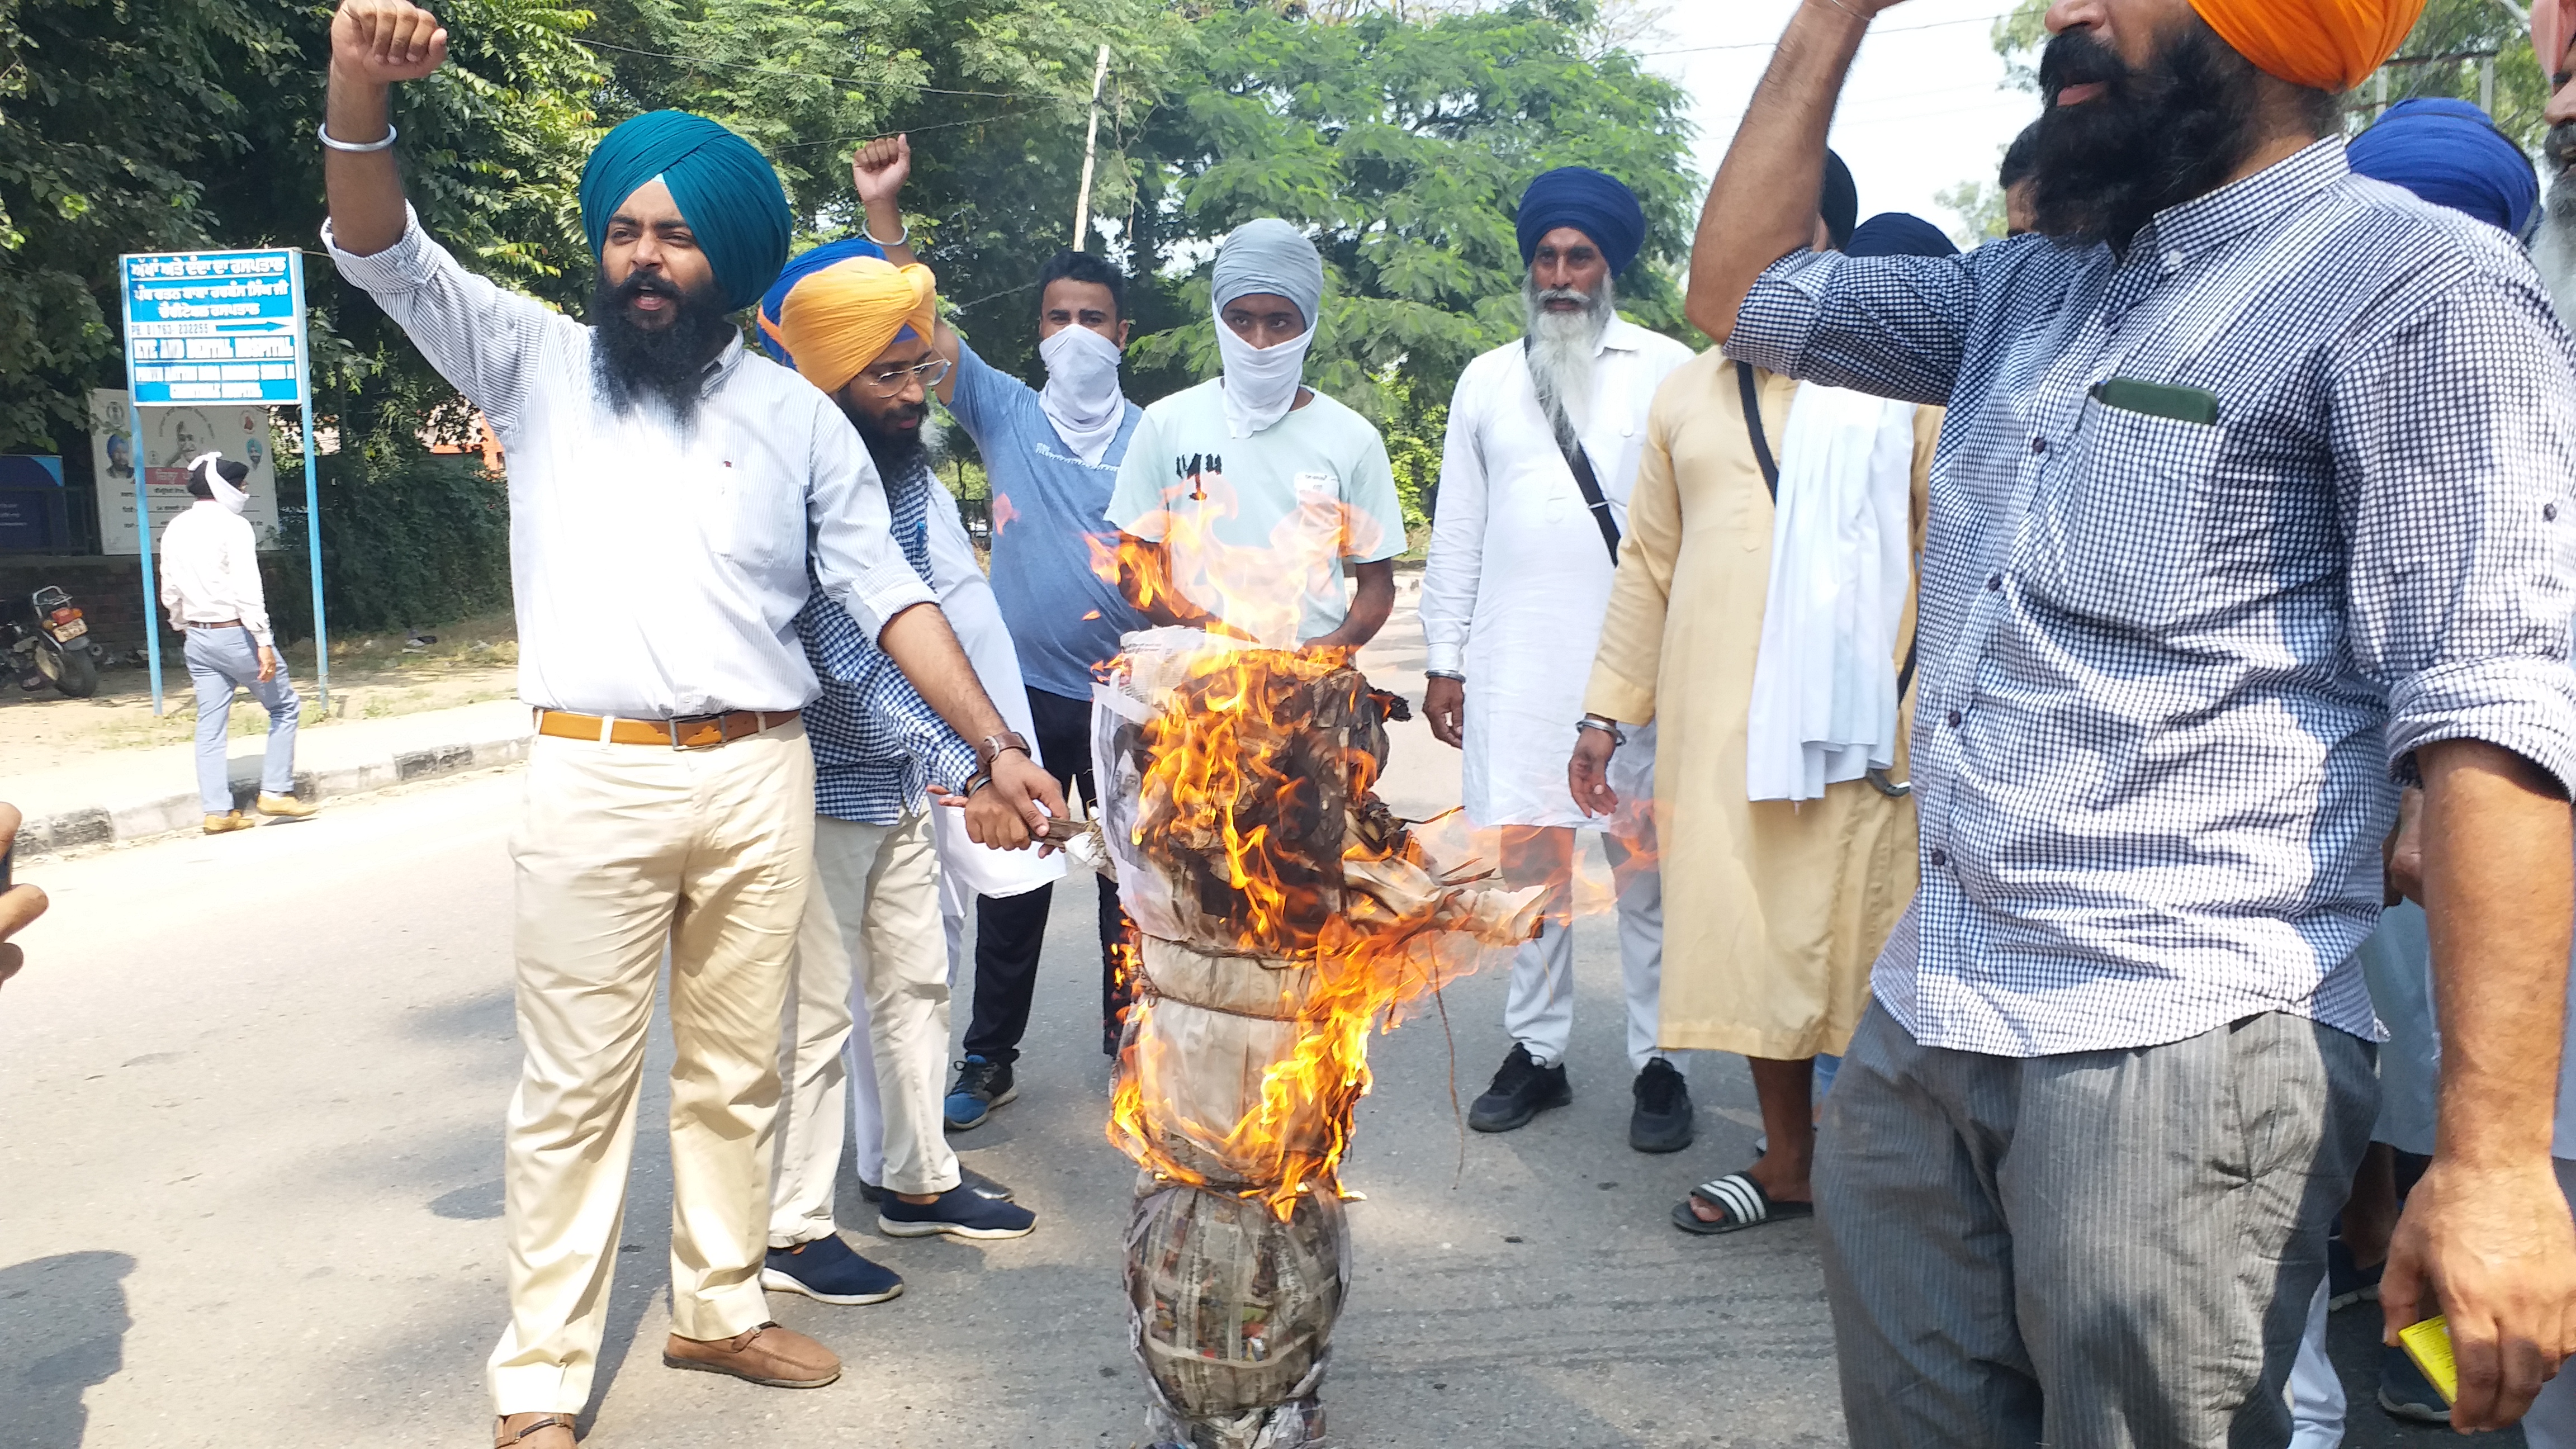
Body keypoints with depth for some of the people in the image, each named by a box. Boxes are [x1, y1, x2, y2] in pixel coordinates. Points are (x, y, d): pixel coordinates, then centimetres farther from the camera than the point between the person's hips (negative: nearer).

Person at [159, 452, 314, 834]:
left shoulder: (174, 530, 9)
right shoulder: (233, 527, -13)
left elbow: (170, 593, 14)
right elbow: (248, 591, -20)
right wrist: (264, 643, -21)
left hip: (199, 638, 7)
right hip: (236, 634, -7)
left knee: (211, 725, 7)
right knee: (285, 708, 8)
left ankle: (218, 810, 8)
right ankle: (274, 792, 6)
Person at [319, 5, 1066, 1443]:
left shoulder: (797, 413, 8)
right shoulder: (538, 364, 7)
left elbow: (890, 595, 6)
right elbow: (382, 251, -4)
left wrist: (997, 746, -2)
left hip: (762, 778, 2)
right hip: (592, 781, -2)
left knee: (737, 1069, 13)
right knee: (577, 1089, 3)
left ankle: (721, 1308, 30)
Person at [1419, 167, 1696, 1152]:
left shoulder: (1666, 370, 5)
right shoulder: (1486, 381, 15)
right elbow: (1458, 528, 14)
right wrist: (1444, 658, 9)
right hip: (1515, 658, 3)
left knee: (1646, 857, -2)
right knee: (1527, 852, 6)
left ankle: (1659, 1061, 9)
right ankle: (1537, 1050, 17)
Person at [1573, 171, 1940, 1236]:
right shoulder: (1688, 397, 17)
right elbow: (1649, 565, 18)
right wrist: (1608, 709, 14)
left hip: (1850, 717, -4)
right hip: (1714, 719, 4)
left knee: (1854, 934, -1)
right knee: (1750, 933, 7)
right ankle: (1787, 1161, 21)